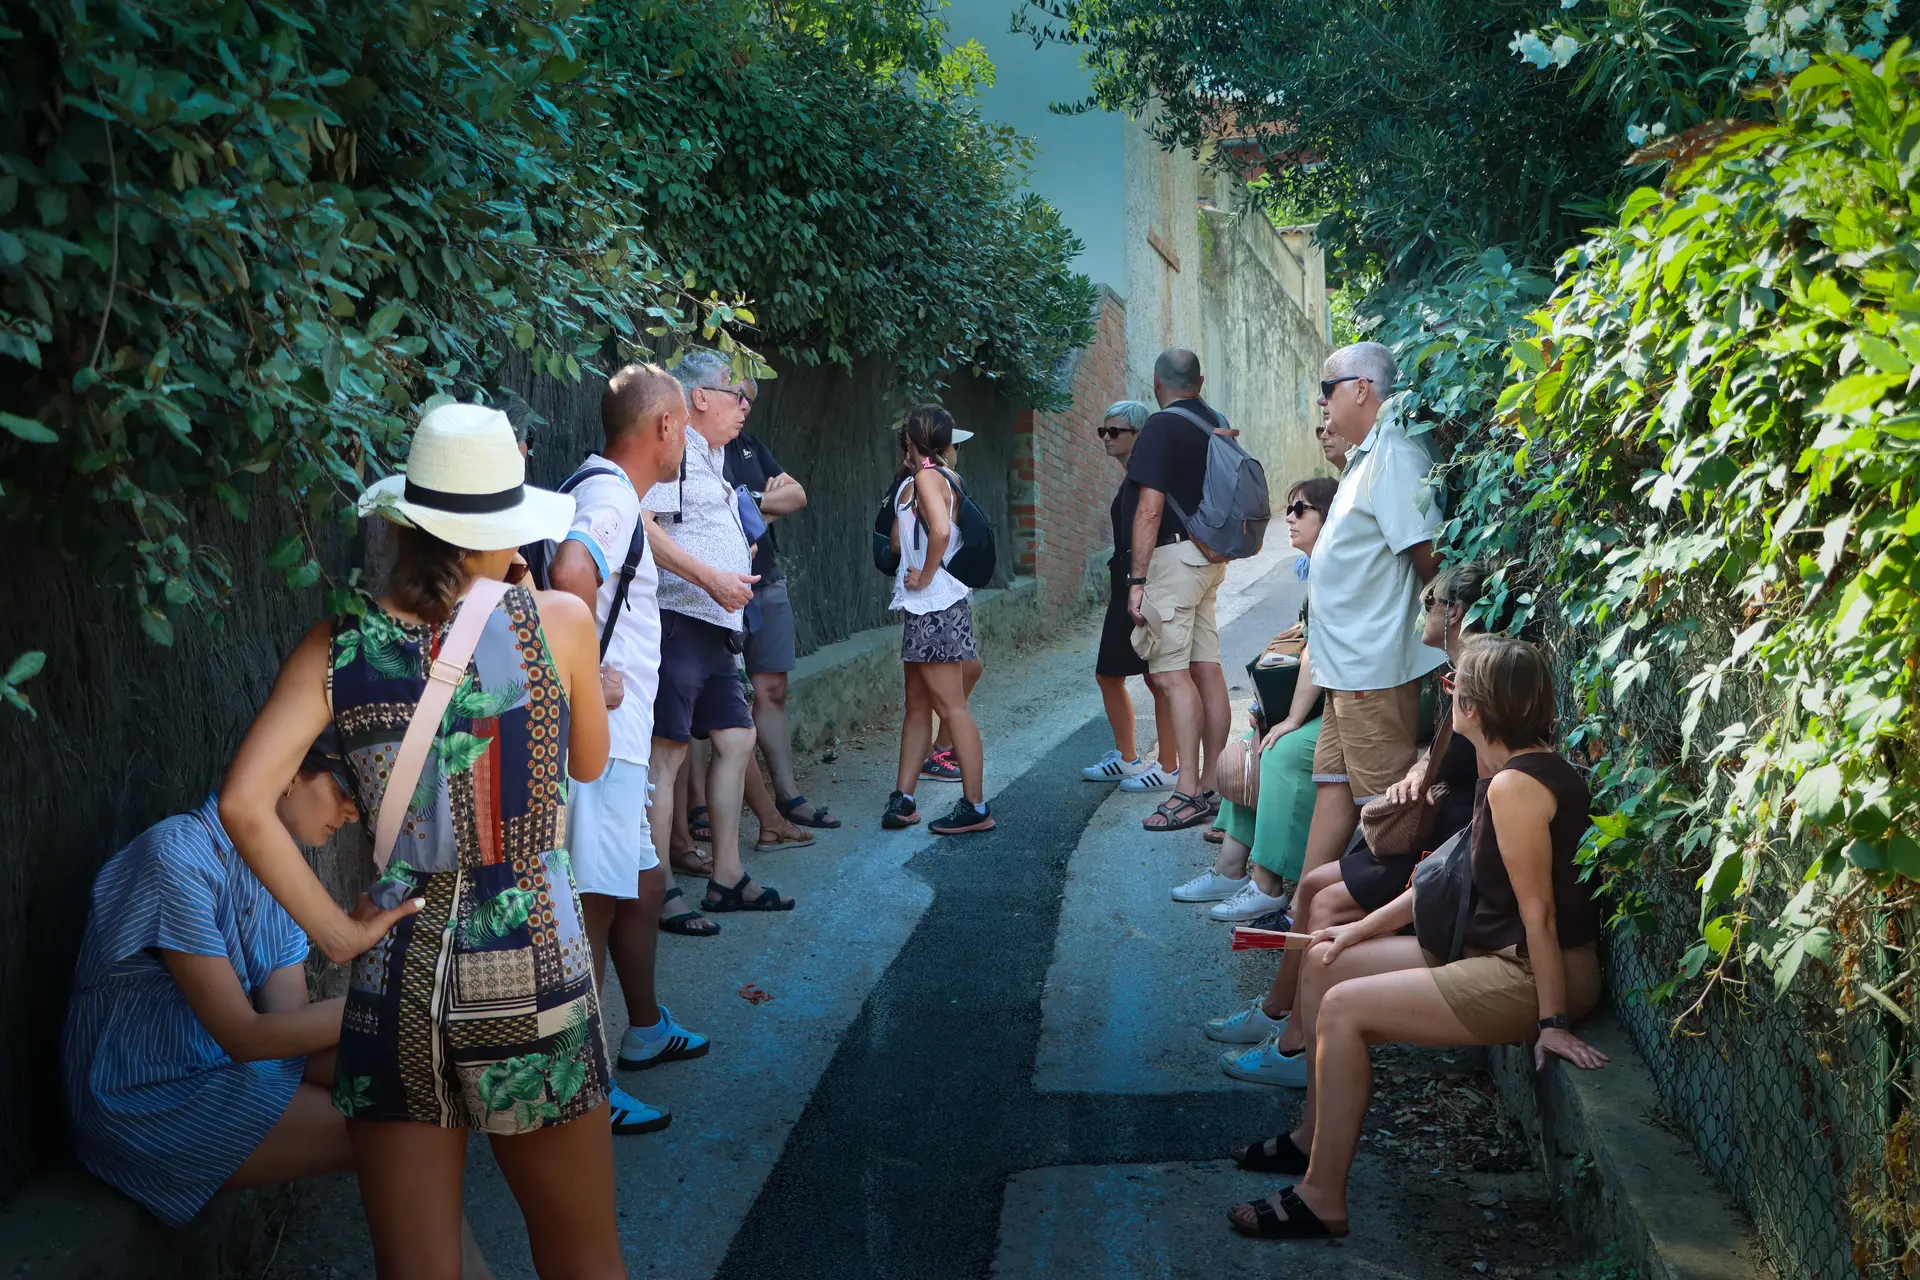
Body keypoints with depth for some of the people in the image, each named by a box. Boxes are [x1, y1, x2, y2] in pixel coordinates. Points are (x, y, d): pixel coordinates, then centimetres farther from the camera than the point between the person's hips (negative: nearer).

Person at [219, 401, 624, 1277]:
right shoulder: (557, 620, -6)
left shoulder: (340, 648, -3)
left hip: (398, 986, 2)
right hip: (535, 978, -1)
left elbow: (244, 803, -12)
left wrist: (334, 931, -4)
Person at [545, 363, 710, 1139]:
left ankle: (646, 1031, 38)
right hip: (600, 737, -11)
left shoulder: (599, 490, 15)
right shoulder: (612, 498, -17)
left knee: (644, 885, 22)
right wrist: (590, 678, -27)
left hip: (615, 739, 11)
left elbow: (570, 575, 30)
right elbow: (570, 574, -37)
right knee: (595, 905, -5)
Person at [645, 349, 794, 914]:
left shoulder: (711, 459, 24)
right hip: (676, 619, -10)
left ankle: (726, 879, 19)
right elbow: (640, 525, -21)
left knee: (736, 740, 11)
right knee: (669, 751, -9)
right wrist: (712, 578, -21)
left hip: (715, 627, 11)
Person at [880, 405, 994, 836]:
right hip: (923, 606, 10)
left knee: (950, 706, -8)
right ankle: (903, 798, 16)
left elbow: (941, 530, -31)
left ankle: (975, 807, -5)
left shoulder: (926, 477, -12)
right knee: (917, 705, 11)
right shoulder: (943, 477, 16)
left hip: (935, 604, -10)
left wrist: (927, 575, -18)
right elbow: (898, 542, 19)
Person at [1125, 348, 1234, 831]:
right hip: (1212, 557, 9)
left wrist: (1136, 579, -17)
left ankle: (1187, 793, -11)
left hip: (1174, 556, -8)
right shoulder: (1219, 424, 14)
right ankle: (1212, 786, 12)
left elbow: (1150, 509, -17)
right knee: (1207, 669, 8)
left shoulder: (1161, 428, -11)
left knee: (1170, 674, -9)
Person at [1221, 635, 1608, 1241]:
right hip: (1493, 953, 10)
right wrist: (1367, 927, 14)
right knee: (1324, 963, 10)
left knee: (1343, 1008, -17)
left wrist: (1552, 1020, -20)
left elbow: (1537, 911, -23)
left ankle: (1322, 1201, -8)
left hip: (1532, 975, -10)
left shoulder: (1515, 785, -24)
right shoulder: (1527, 769, 9)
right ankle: (1315, 1134, 24)